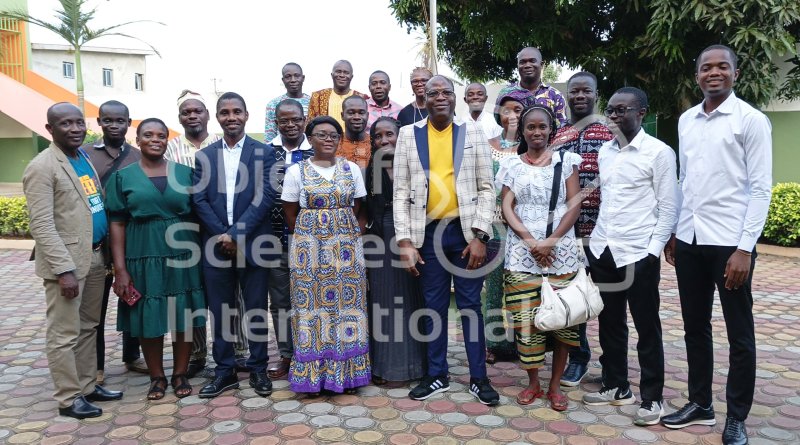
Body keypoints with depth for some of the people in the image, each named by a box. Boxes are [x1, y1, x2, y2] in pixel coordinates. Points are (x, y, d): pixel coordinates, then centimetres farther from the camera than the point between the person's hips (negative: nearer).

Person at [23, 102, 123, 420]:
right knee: (65, 334, 2)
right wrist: (64, 269, -21)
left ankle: (87, 386, 28)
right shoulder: (42, 167, -11)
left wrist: (104, 250, 11)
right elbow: (42, 225, -16)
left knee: (88, 328, 16)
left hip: (95, 257, 8)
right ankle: (69, 398, 13)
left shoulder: (86, 157, 12)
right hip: (66, 261, -8)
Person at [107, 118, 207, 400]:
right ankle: (157, 377, 24)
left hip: (182, 258, 1)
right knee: (149, 319, 7)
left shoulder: (185, 172, 4)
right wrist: (120, 269, -6)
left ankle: (180, 374, 23)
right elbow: (117, 224, 0)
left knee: (183, 318, 6)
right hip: (144, 259, 0)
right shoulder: (123, 177, 3)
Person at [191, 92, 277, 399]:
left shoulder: (263, 152, 1)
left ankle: (258, 369, 20)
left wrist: (236, 234, -14)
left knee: (256, 310, 6)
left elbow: (265, 196, -8)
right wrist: (222, 235, -9)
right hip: (216, 245, 3)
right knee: (220, 311, 9)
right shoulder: (204, 156, 9)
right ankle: (224, 371, 21)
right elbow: (199, 200, 2)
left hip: (253, 244, -2)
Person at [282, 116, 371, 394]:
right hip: (309, 247, -1)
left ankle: (346, 373, 15)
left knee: (346, 302, 3)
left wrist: (345, 238, 4)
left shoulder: (351, 169, 6)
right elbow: (291, 216, 5)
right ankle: (313, 376, 12)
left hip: (346, 247, 2)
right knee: (311, 305, 1)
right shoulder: (296, 171, 1)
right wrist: (312, 237, 5)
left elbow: (358, 211, 9)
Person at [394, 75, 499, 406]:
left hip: (465, 231, -1)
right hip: (428, 232, 1)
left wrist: (480, 236, -8)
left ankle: (478, 377, 20)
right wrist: (405, 240, -5)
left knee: (470, 305, 7)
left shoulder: (472, 132, 3)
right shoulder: (408, 134, 4)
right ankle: (437, 375, 25)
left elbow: (486, 188, 1)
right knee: (434, 306, 11)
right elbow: (401, 192, 2)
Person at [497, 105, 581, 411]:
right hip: (522, 252, 1)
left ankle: (555, 384, 15)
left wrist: (551, 240, -11)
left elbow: (574, 205, 1)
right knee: (525, 317, -1)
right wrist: (529, 240, -11)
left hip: (561, 252, 0)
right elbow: (507, 208, 3)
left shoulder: (565, 161, 7)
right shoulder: (511, 165, 10)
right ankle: (532, 382, 16)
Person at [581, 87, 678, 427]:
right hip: (602, 251, 6)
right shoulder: (605, 151, 10)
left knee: (647, 328, 6)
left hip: (638, 254, -5)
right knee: (610, 323, 15)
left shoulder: (659, 153, -6)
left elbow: (668, 208, -6)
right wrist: (597, 240, 9)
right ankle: (616, 386, 30)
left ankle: (652, 397, 19)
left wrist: (653, 251, -11)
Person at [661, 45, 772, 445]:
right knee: (695, 327, 14)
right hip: (689, 241, 6)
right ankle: (700, 404, 29)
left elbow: (761, 189, -9)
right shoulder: (686, 120, 11)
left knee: (739, 334, 7)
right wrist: (673, 232, 13)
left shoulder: (751, 120, -5)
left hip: (729, 243, -5)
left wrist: (745, 248, -15)